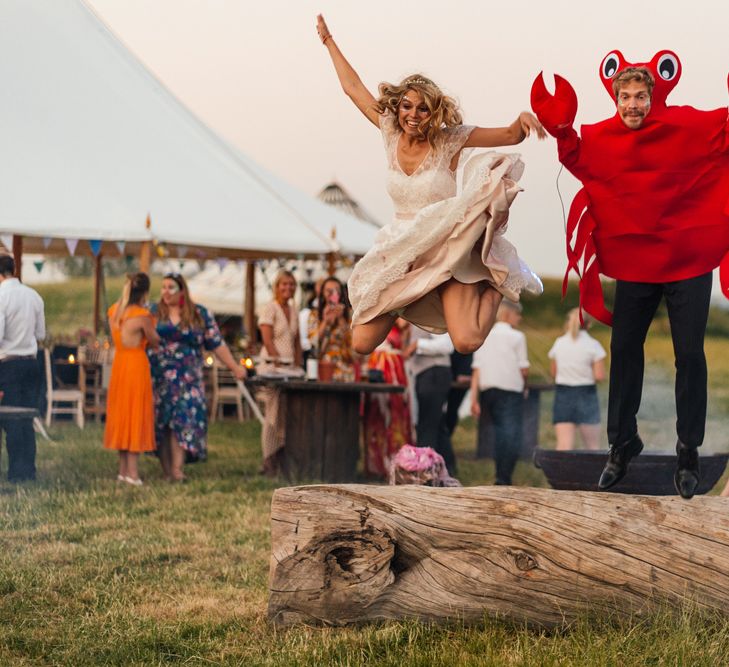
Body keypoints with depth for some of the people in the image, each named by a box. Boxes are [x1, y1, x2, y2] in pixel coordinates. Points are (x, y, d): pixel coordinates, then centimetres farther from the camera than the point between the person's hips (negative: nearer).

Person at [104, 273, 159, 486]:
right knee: (136, 416, 0)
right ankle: (132, 473, 0)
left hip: (118, 364, 6)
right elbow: (154, 341, -2)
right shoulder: (142, 315, -16)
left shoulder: (113, 311, 4)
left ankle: (123, 470, 18)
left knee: (121, 414, 13)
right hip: (137, 365, -6)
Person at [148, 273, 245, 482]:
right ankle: (166, 471, 6)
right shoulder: (153, 313, 10)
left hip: (187, 378, -1)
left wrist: (234, 366, -1)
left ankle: (177, 469, -19)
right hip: (158, 377, 1)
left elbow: (216, 343, 6)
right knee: (160, 423, 0)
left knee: (183, 419, -14)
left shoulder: (200, 314, 7)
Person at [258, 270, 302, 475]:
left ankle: (282, 462, 7)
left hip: (289, 367, 7)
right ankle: (270, 463, -2)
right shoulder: (271, 309, -5)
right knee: (274, 415, -7)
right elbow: (268, 341, -11)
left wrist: (298, 366, 11)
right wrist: (279, 364, -14)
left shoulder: (293, 311, 16)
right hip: (272, 366, -7)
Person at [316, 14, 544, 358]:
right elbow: (353, 88, 11)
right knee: (362, 344, -7)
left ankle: (495, 285, 8)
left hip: (448, 248, -4)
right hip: (400, 251, 4)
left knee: (467, 341, -25)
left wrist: (523, 119, -31)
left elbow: (510, 135, -7)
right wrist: (329, 42, 19)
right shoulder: (391, 133, 0)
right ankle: (403, 304, 26)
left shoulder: (449, 139, -10)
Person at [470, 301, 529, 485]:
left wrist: (474, 399, 5)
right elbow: (523, 368, -5)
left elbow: (476, 370, 6)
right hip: (511, 389, -6)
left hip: (487, 389, 6)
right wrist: (523, 383, 16)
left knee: (499, 434, 14)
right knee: (512, 435, -6)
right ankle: (504, 479, -15)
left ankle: (501, 476, 14)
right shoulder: (516, 337, -2)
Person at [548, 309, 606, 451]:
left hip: (562, 394, 2)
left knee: (564, 444, -4)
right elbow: (599, 376, -11)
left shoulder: (559, 343, 3)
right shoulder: (593, 345, -7)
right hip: (586, 395, -2)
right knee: (593, 445, 11)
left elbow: (554, 373, 10)